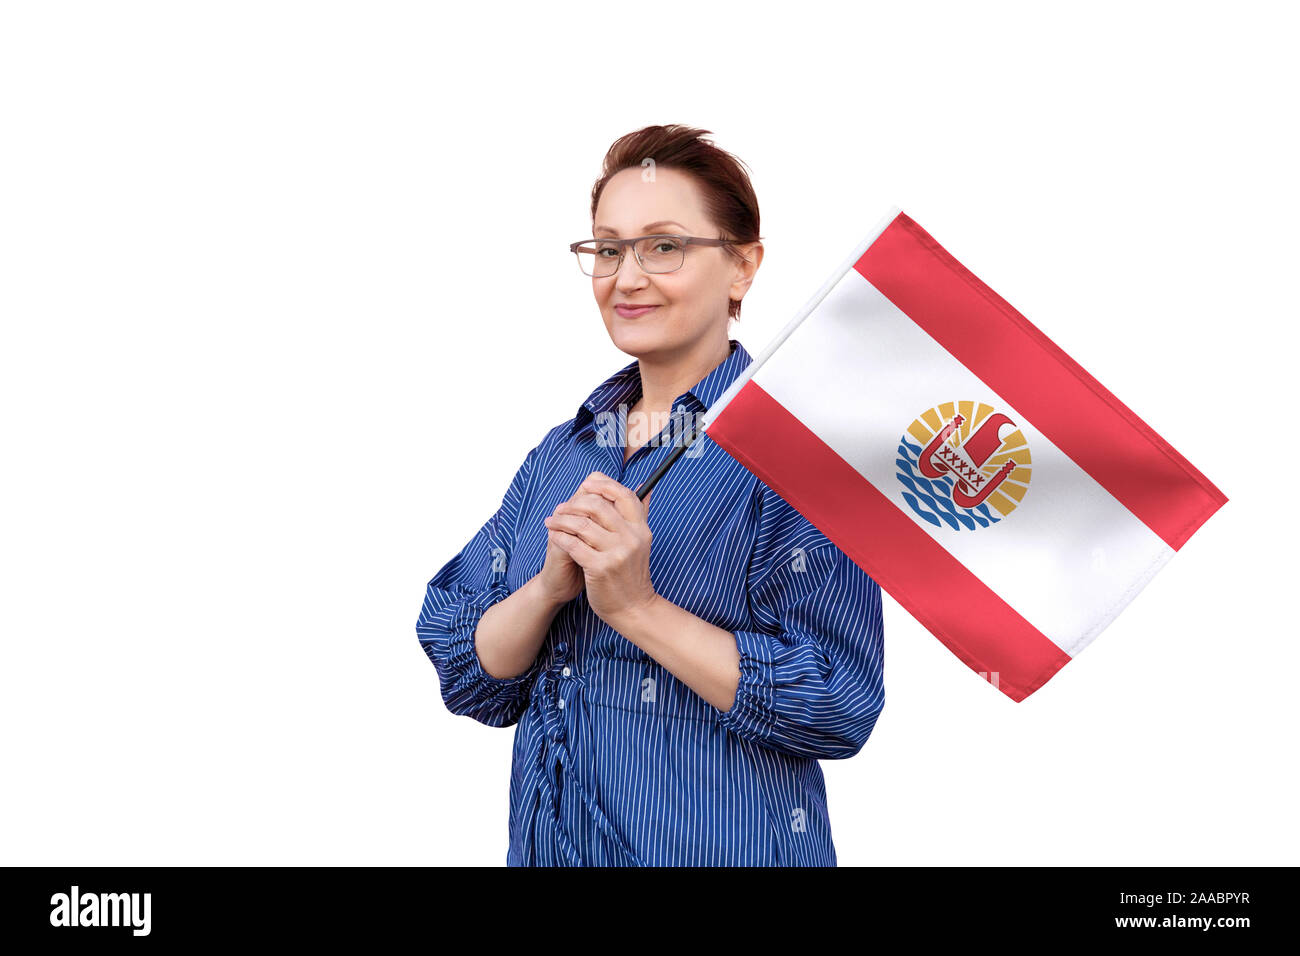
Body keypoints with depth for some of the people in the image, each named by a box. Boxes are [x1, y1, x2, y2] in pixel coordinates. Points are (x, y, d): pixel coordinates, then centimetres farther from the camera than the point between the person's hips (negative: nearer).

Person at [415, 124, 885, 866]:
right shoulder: (563, 452, 5)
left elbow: (840, 706, -19)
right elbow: (470, 683, 2)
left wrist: (637, 606, -23)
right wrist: (550, 586, -16)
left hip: (723, 846, -5)